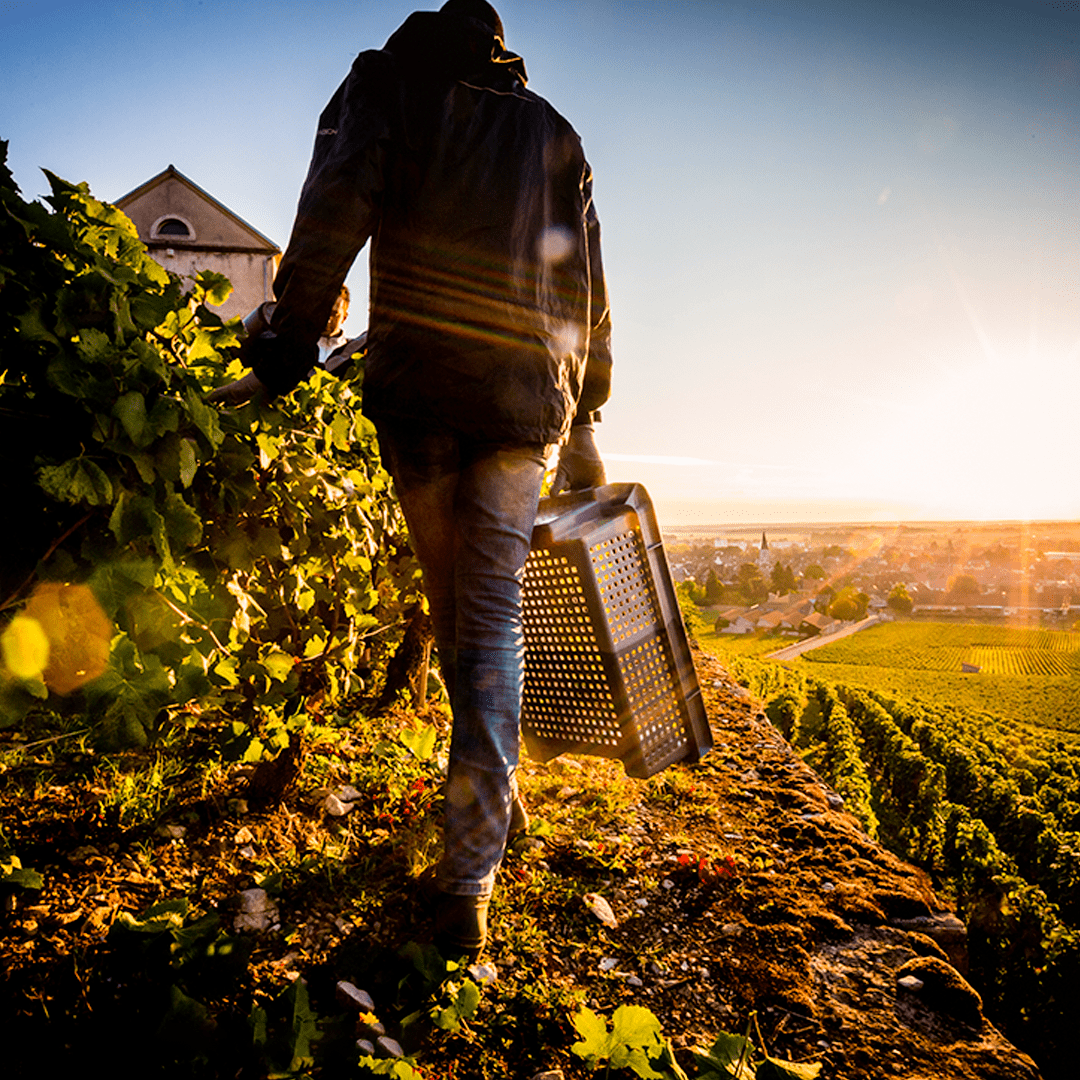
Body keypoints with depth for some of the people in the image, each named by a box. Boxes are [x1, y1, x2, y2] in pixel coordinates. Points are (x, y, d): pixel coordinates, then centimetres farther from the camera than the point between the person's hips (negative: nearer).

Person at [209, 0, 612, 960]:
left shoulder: (389, 79, 15)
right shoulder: (552, 132, 22)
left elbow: (337, 204, -5)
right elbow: (587, 288, 17)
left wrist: (290, 344, -6)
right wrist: (584, 420, 20)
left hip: (415, 388, -1)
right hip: (523, 393, 2)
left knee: (454, 608, 13)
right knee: (493, 613, -2)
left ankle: (495, 794, 29)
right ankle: (468, 883, -5)